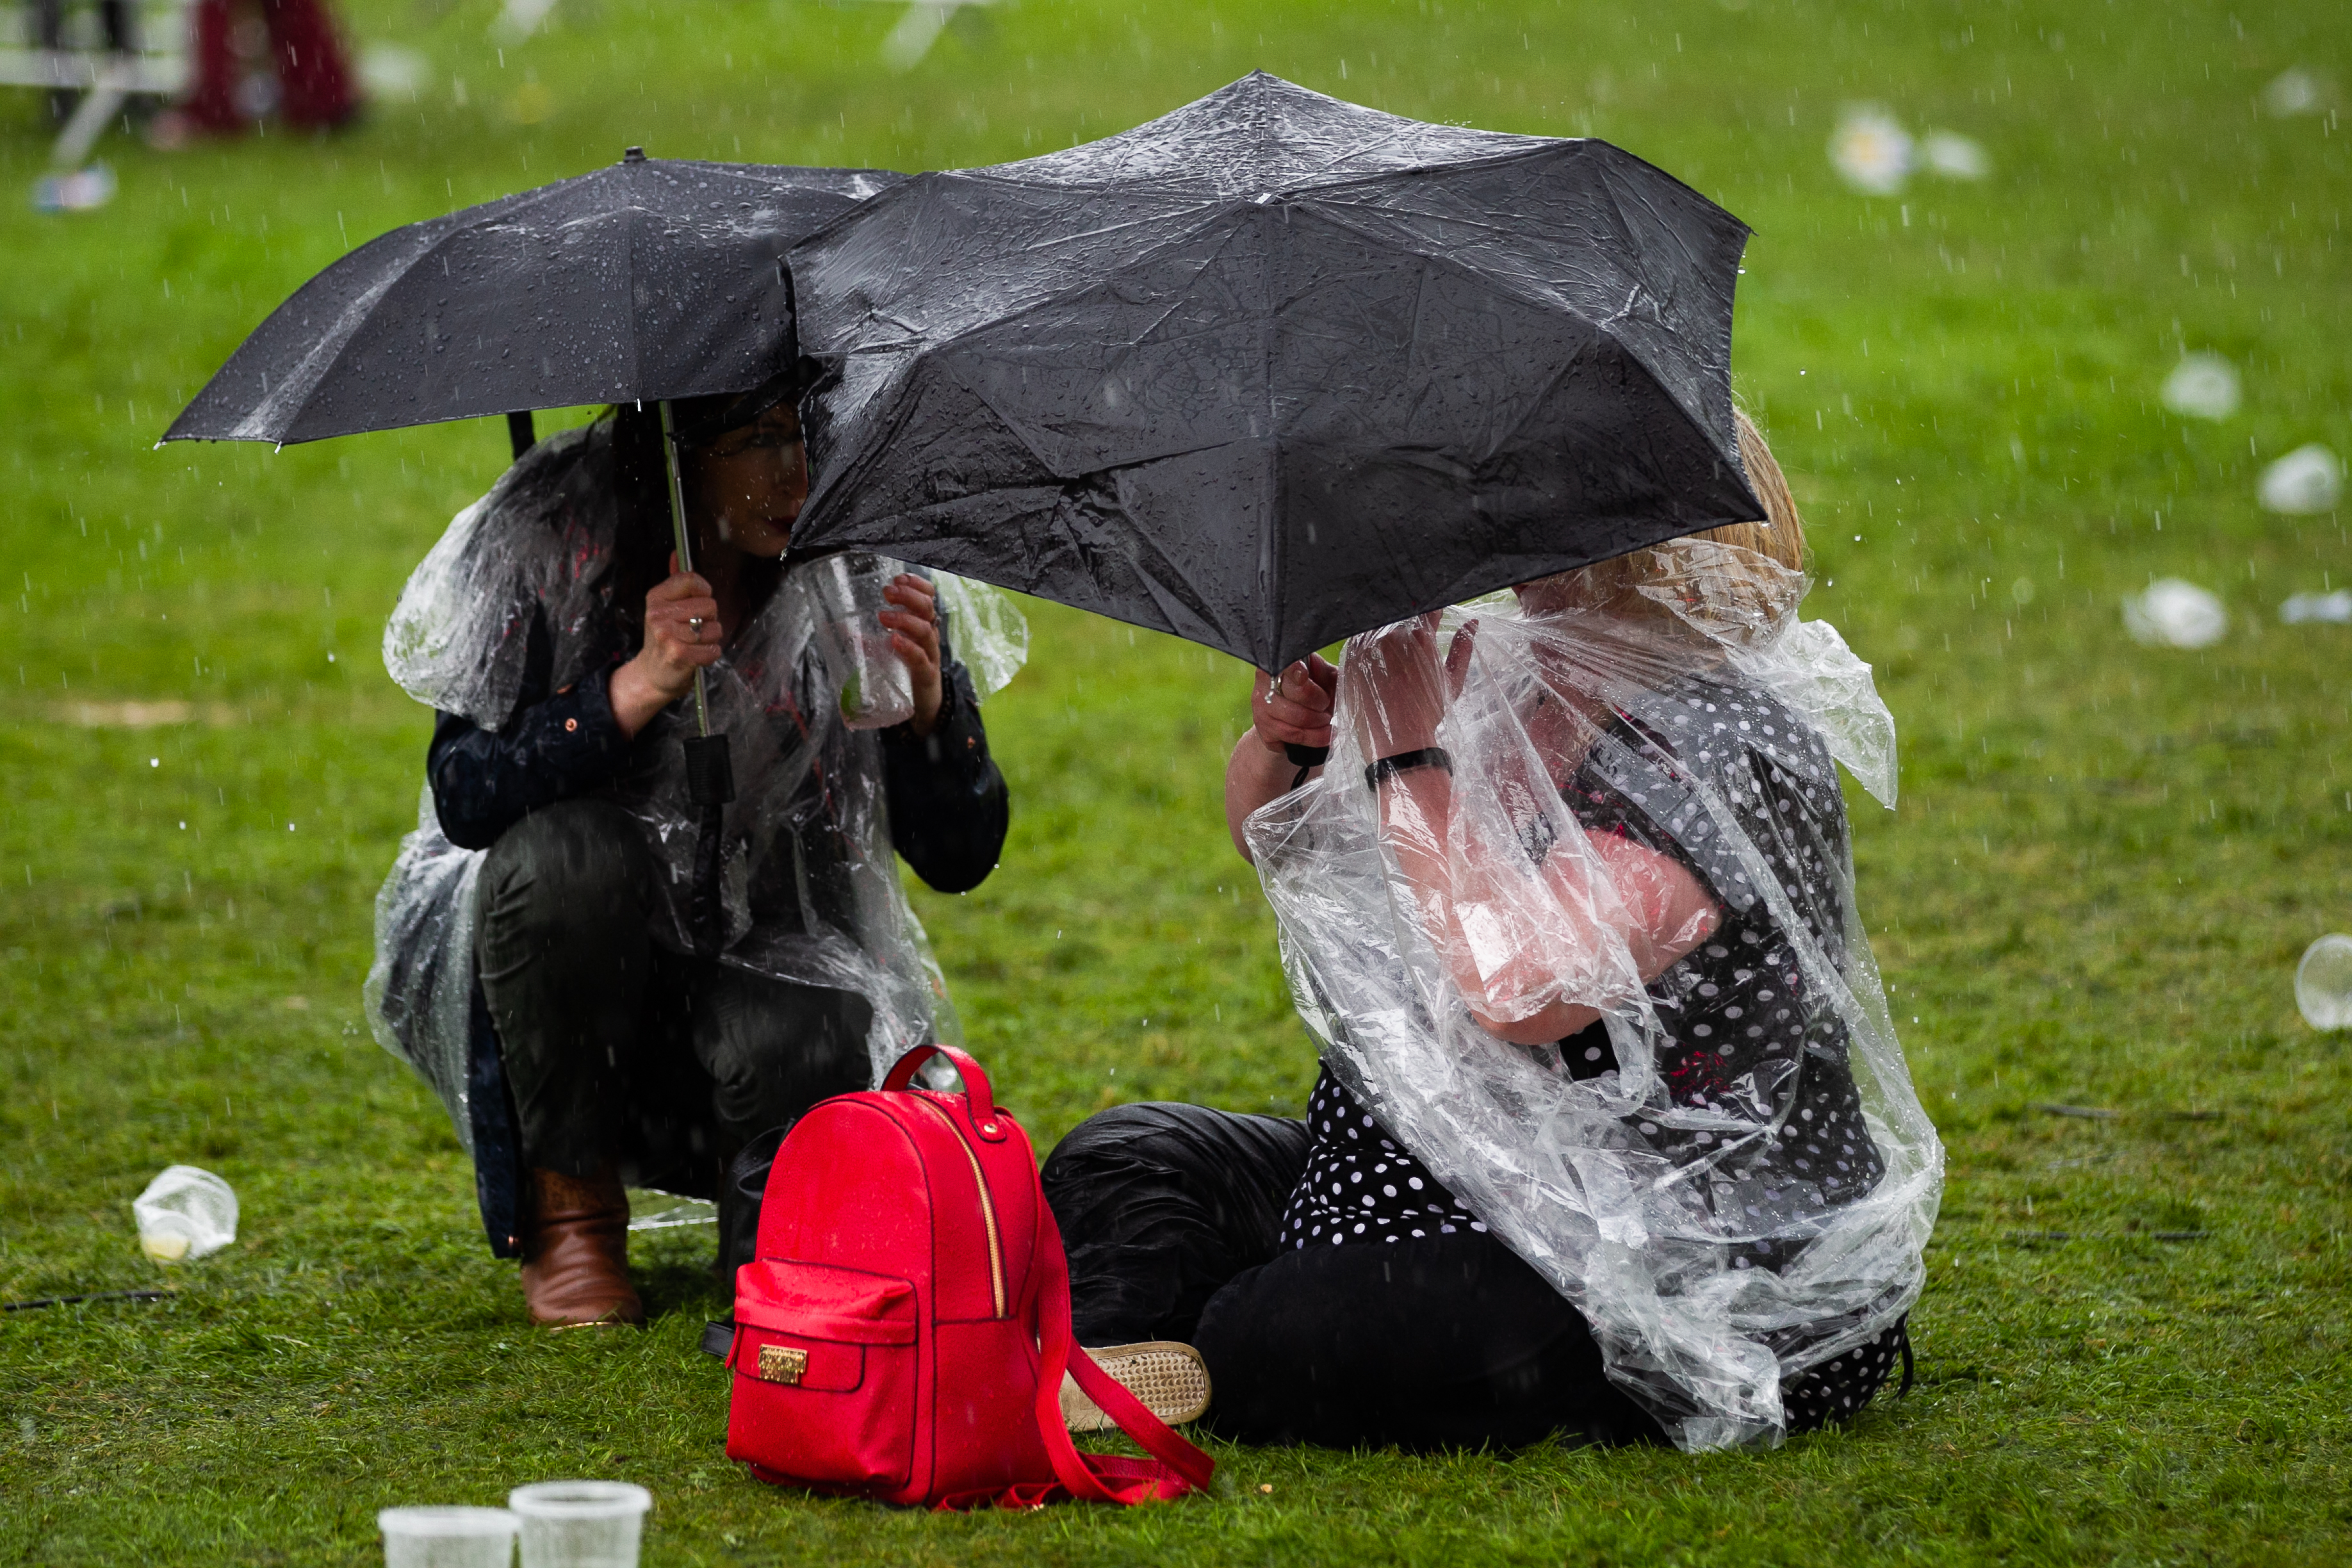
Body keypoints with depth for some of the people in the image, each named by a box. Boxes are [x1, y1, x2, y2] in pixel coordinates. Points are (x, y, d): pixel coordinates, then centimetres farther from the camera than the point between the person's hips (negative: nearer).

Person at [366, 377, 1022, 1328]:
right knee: (569, 851, -33)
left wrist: (929, 710, -30)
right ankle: (568, 1215, -12)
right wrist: (637, 688, -35)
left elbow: (962, 860, -10)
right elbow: (464, 799, -23)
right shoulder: (547, 536, -16)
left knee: (808, 1065, -34)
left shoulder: (867, 569, -11)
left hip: (770, 956, 0)